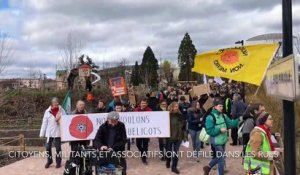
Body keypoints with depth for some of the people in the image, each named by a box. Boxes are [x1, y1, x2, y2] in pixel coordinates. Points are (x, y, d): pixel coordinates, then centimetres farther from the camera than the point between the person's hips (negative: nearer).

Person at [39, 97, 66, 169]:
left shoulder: (61, 110, -4)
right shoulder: (47, 111, -3)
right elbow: (44, 123, 0)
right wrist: (42, 133, 0)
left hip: (58, 132, -1)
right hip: (49, 133, 1)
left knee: (58, 148, 6)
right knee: (48, 147, 6)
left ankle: (58, 162, 20)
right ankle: (49, 161, 25)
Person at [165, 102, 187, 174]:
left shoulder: (180, 116, 3)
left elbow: (183, 126, 7)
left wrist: (185, 136, 5)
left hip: (178, 137, 2)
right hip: (169, 136, -2)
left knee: (176, 152, 4)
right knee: (169, 151, 12)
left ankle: (174, 167, 15)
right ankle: (168, 162, 42)